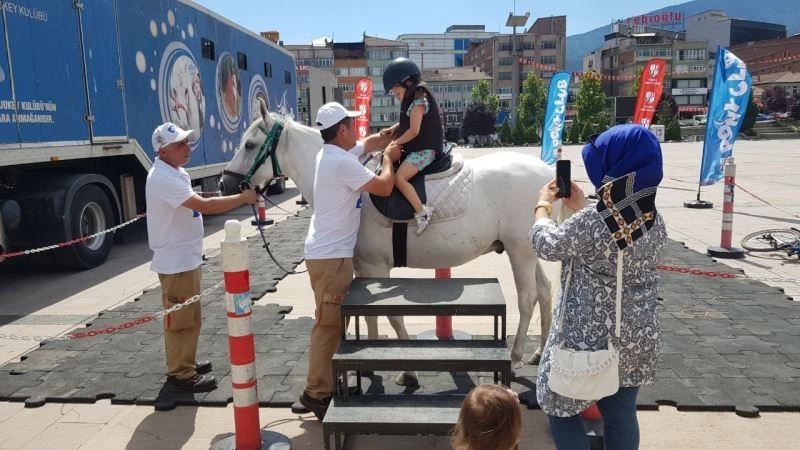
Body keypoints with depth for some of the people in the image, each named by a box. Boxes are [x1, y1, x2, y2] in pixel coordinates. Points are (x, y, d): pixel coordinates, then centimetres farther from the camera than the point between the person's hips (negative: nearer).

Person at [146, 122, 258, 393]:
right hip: (176, 261, -11)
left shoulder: (174, 173, 11)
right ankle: (180, 375, 10)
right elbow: (205, 206, -28)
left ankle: (185, 365, 33)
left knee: (188, 317, 20)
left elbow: (195, 203, 21)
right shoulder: (164, 178, -23)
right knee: (181, 319, -1)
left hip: (186, 258, 11)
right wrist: (243, 198, -22)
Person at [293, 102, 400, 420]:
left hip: (328, 252, 11)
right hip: (331, 257, -11)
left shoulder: (334, 154, 12)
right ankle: (317, 395, 6)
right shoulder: (342, 162, -19)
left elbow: (372, 142, 24)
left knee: (333, 323, 18)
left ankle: (319, 388, 30)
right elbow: (384, 187, -15)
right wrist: (389, 159, 2)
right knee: (328, 325, -3)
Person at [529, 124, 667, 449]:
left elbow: (548, 245, -10)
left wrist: (543, 205, 7)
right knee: (621, 414, 20)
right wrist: (581, 208, 19)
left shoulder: (591, 222, -25)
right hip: (639, 338, 7)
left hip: (588, 337, -6)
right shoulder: (655, 223, -3)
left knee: (560, 408, 14)